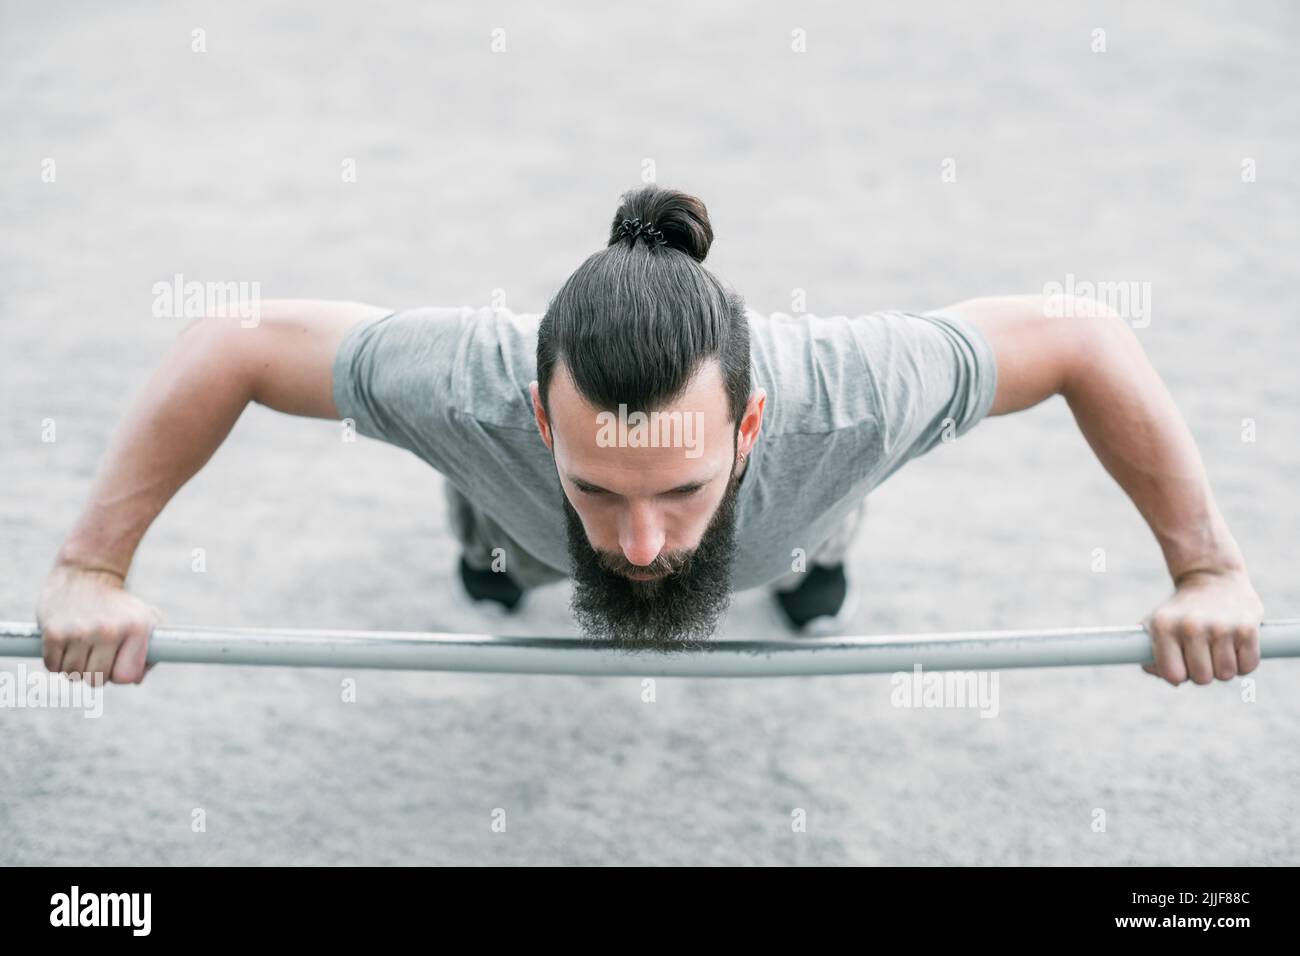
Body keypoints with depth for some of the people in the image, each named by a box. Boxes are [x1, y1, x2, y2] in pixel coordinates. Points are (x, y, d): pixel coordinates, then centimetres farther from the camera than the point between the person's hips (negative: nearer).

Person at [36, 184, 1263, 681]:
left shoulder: (842, 396, -51)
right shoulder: (473, 389, -50)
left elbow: (1082, 337, -35)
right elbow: (229, 344, -35)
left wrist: (1210, 571, -36)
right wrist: (89, 568, -36)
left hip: (776, 496, 0)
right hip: (543, 512, 0)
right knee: (504, 556, 36)